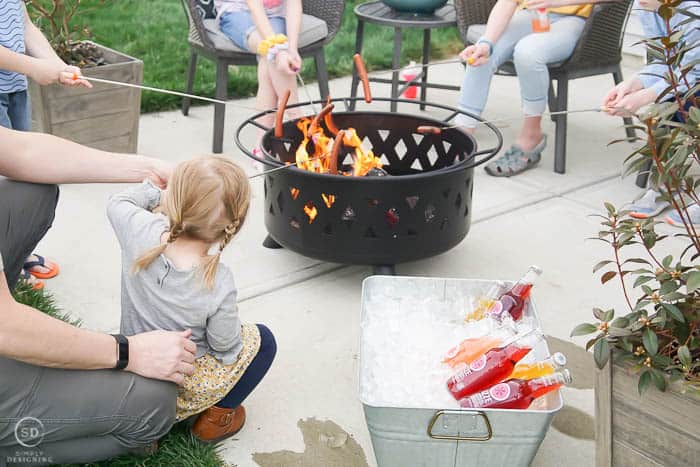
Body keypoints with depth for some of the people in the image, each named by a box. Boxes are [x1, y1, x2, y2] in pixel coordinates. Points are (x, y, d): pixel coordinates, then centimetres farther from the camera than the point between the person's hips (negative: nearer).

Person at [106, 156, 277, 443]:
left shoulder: (141, 231, -25)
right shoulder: (218, 285, -32)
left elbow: (117, 203, 0)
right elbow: (226, 350, -15)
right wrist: (231, 317, 4)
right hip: (182, 392, -4)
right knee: (262, 340, 13)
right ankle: (217, 416, 14)